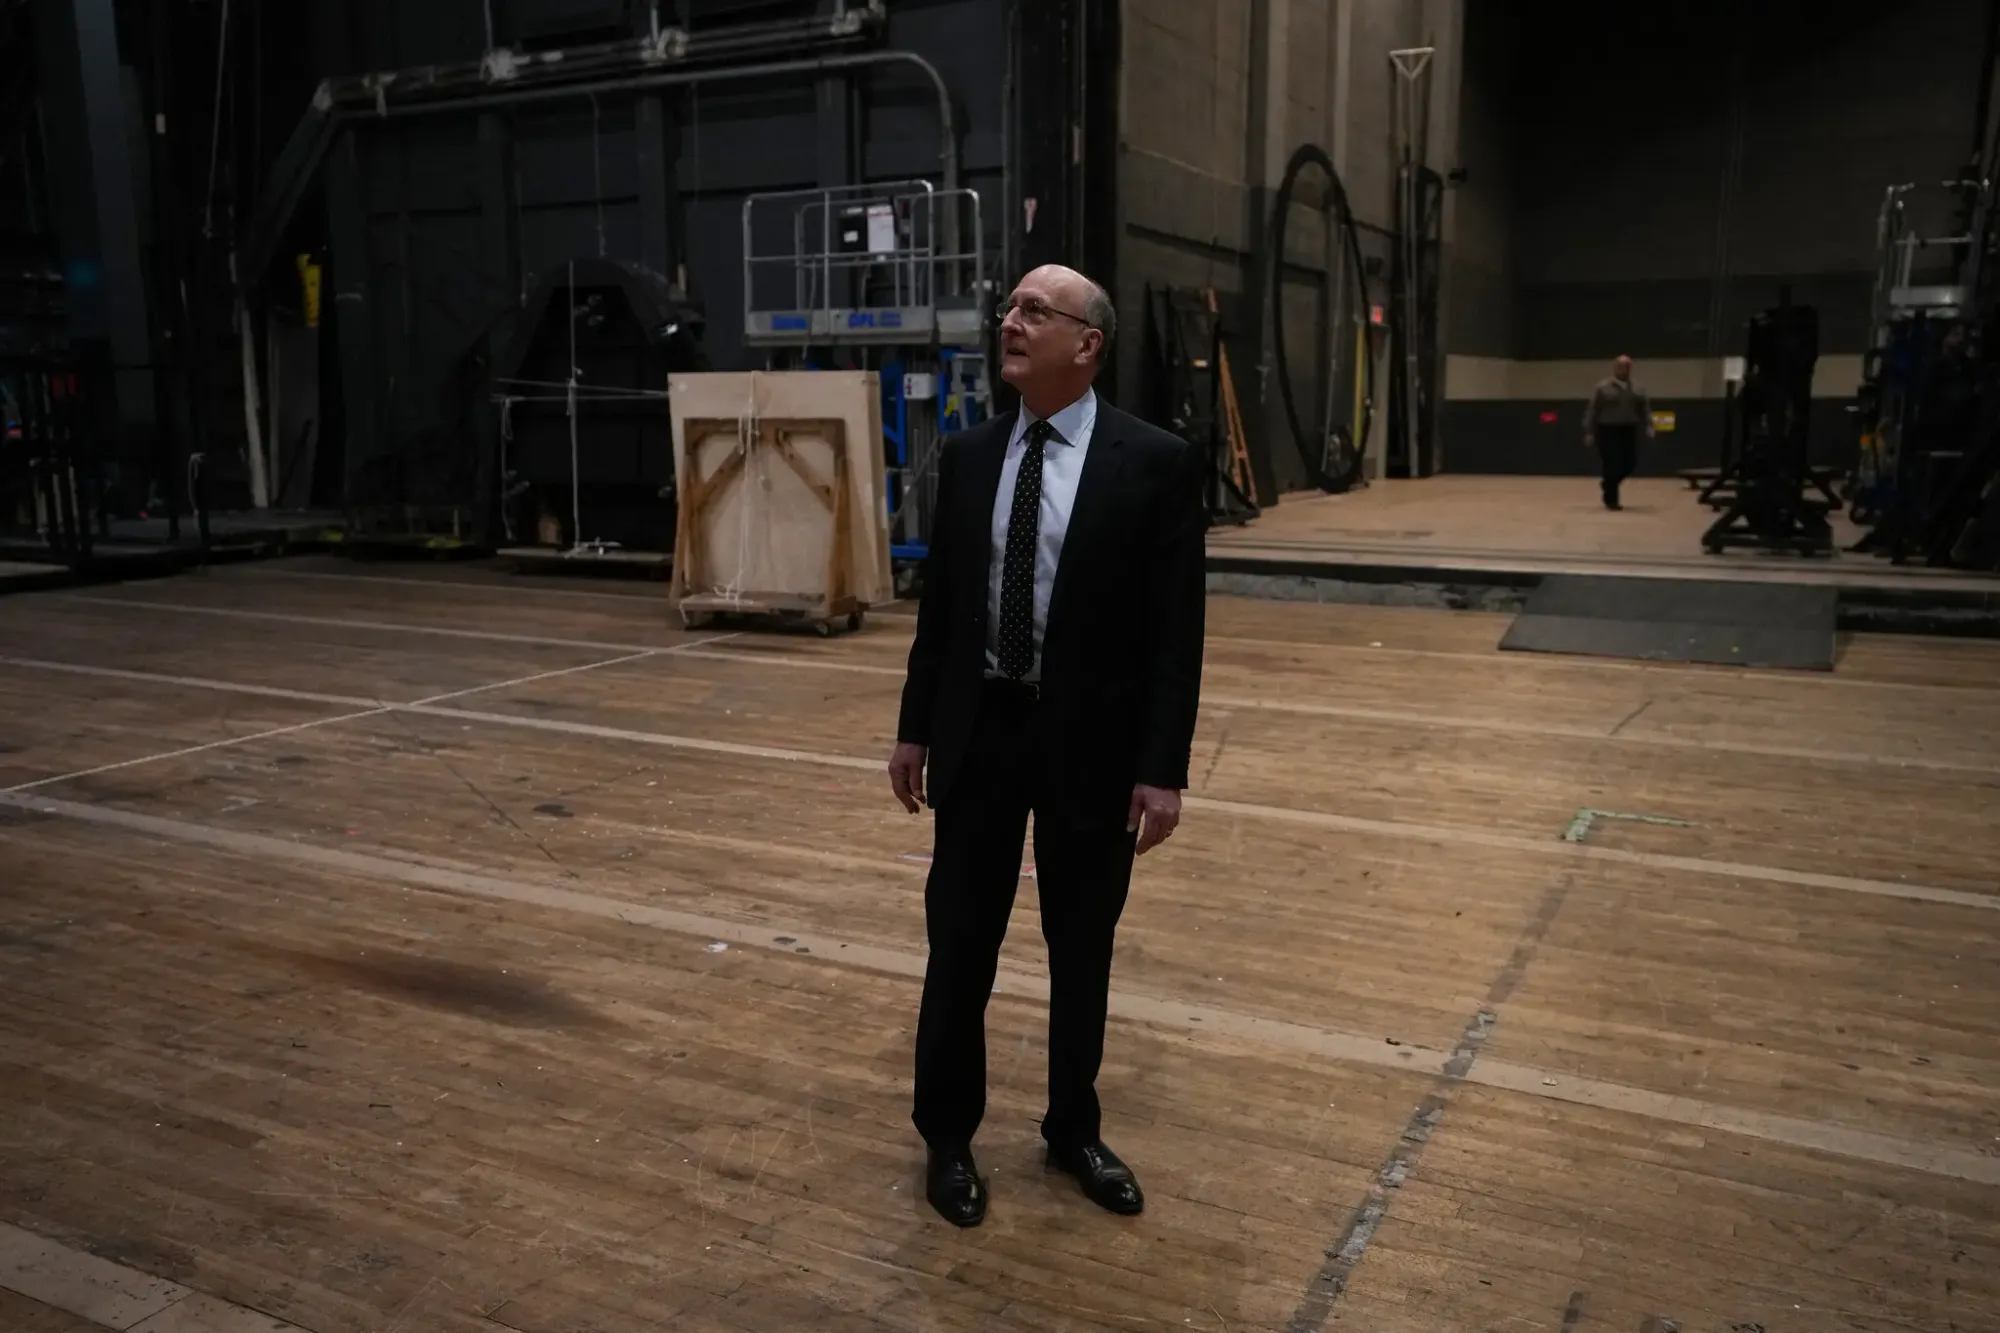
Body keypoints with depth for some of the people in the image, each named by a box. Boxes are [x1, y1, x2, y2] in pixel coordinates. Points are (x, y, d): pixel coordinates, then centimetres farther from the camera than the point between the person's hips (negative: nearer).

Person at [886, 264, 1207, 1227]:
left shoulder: (1156, 462, -8)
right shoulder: (967, 456, 4)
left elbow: (1176, 629, -9)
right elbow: (938, 604, 9)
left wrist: (1163, 768, -12)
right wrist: (913, 728, 9)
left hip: (1091, 743, -2)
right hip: (978, 731, 3)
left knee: (1083, 951, 13)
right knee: (960, 943, 10)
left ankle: (1074, 1129, 34)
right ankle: (948, 1136, 29)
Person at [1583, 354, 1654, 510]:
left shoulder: (1637, 390, 10)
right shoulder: (1602, 388, -3)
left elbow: (1645, 410, 11)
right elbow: (1592, 412, -4)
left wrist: (1648, 427, -4)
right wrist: (1589, 433, -9)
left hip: (1629, 431, 5)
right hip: (1608, 431, -5)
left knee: (1630, 463, 1)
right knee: (1612, 466, -7)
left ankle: (1609, 485, 27)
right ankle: (1610, 500, 7)